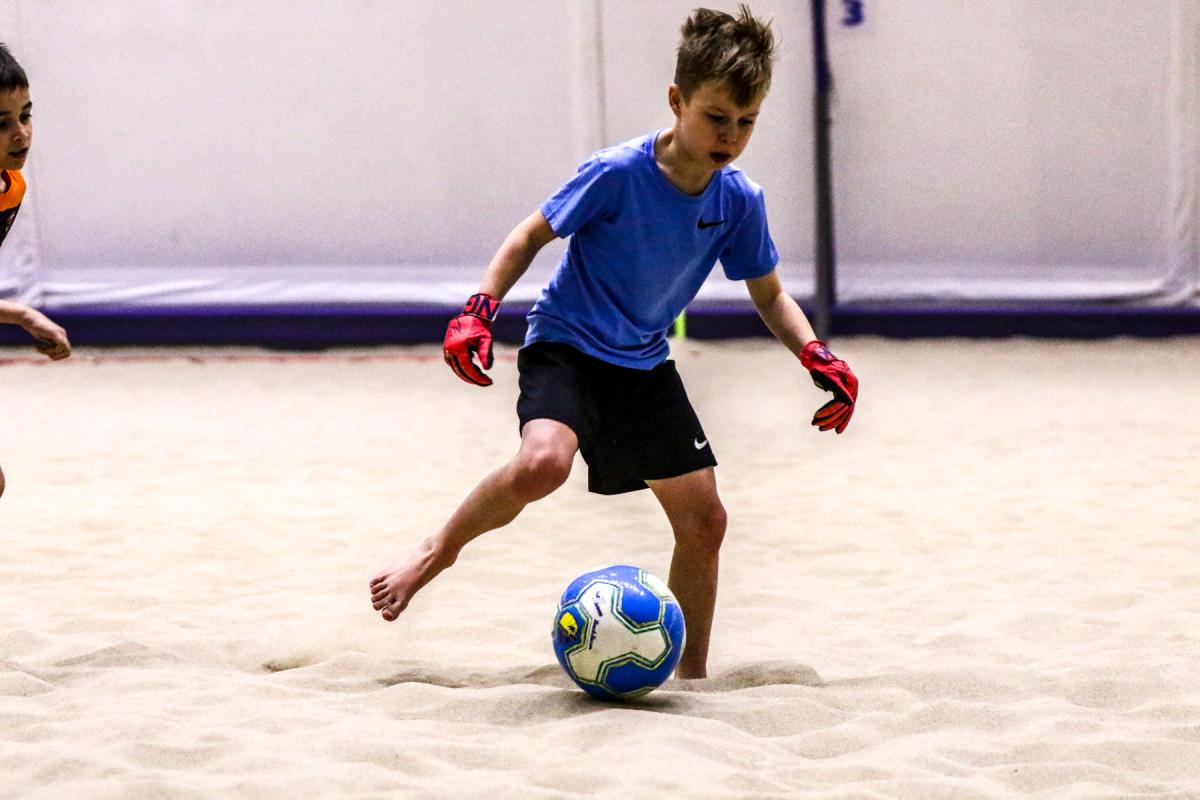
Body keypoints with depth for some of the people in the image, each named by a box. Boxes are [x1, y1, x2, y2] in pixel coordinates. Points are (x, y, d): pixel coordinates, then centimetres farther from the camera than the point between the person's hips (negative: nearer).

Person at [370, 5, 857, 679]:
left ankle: (693, 675, 18)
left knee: (704, 519, 1)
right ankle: (439, 551, -6)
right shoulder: (617, 174, -21)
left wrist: (817, 355, -9)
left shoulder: (739, 201, -7)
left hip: (644, 364, 5)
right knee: (542, 464, -33)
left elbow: (770, 297, 8)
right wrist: (480, 310, -17)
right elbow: (534, 235, -6)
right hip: (567, 345, -5)